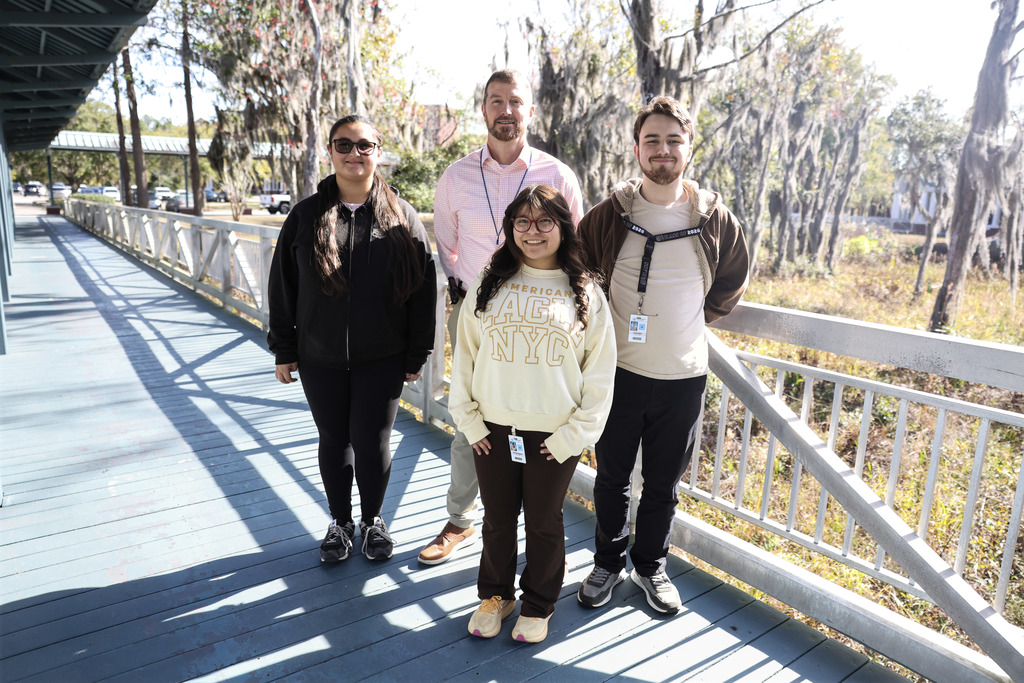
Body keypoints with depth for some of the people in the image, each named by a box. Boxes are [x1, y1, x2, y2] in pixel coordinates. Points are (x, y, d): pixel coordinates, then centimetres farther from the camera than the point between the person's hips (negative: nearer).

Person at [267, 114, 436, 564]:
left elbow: (422, 291, -2)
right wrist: (283, 349, 4)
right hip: (320, 359, 2)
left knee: (372, 443, 4)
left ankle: (372, 520, 30)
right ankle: (340, 522, 34)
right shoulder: (306, 215, 2)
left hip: (381, 359, -1)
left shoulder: (401, 218, -2)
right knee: (333, 441, 13)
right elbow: (282, 285, 5)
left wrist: (416, 355, -3)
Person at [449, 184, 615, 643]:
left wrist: (574, 434, -7)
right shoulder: (490, 283, 3)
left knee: (544, 523, 15)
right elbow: (464, 354, 5)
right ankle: (495, 595, 40)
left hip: (555, 436, -1)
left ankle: (538, 606, 37)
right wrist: (468, 420, 0)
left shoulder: (585, 292, -3)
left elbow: (600, 371, -3)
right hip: (493, 430, 2)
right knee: (497, 519, 17)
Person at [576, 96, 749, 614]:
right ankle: (608, 562, 35)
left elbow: (732, 283, 15)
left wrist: (695, 319, 10)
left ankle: (650, 566, 37)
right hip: (618, 372, 0)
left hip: (683, 377, 1)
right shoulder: (609, 215, -4)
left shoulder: (715, 220, -1)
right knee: (612, 477, 13)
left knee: (664, 484, 14)